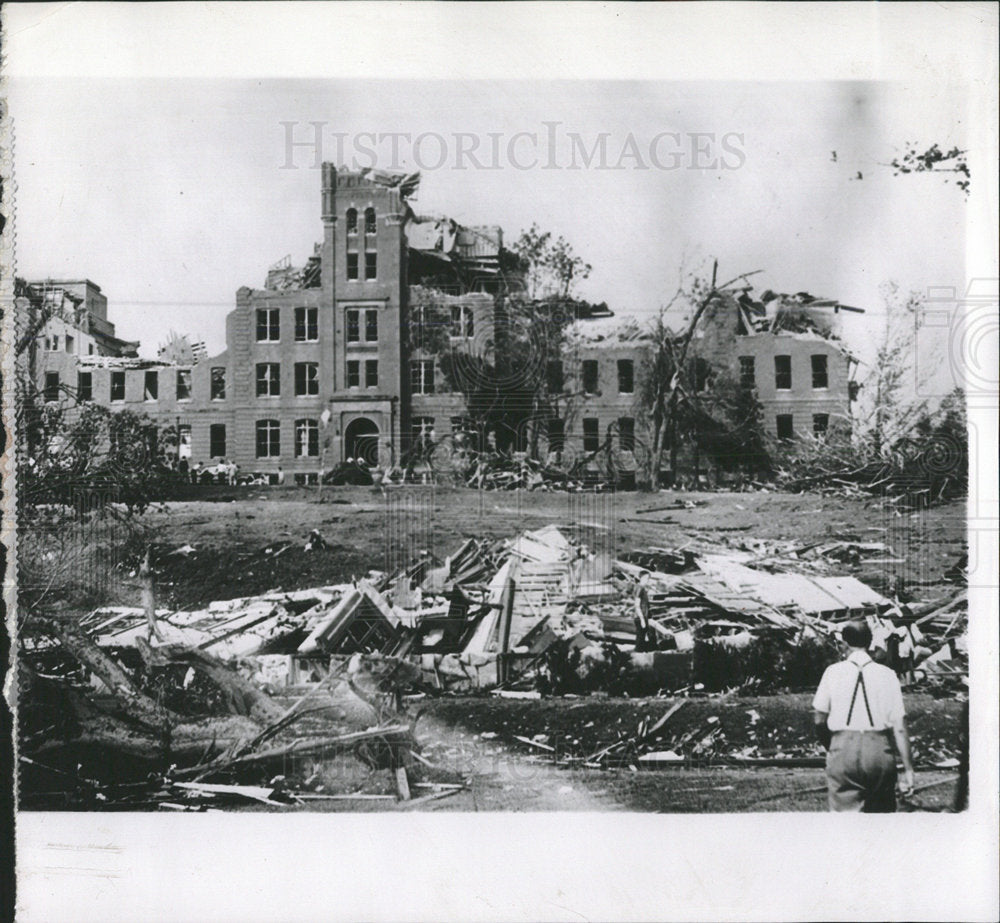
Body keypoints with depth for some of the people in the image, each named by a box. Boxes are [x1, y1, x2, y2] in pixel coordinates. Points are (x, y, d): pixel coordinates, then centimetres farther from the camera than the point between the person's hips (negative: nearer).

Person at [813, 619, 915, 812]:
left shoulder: (833, 672, 3)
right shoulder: (887, 675, 3)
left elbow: (819, 720, 5)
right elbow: (899, 727, 0)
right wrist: (908, 769, 3)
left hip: (843, 748, -1)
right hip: (879, 749, 1)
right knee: (882, 810, 12)